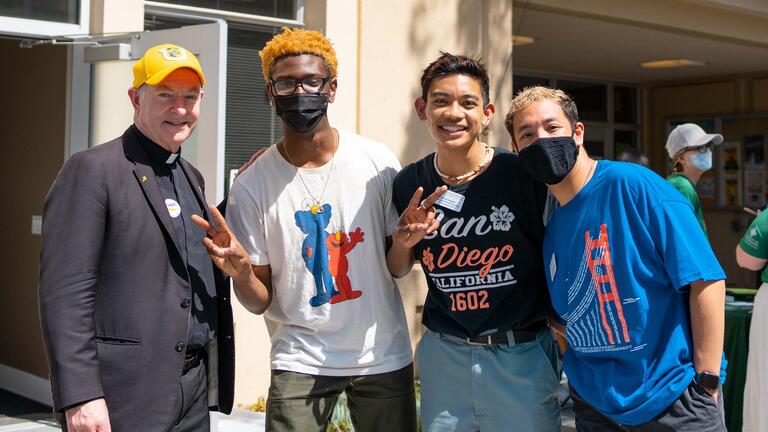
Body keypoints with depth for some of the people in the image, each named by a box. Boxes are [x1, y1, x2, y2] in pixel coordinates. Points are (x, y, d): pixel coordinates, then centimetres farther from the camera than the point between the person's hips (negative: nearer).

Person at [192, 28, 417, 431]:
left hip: (384, 356, 2)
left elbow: (395, 266, 4)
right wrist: (239, 270, -25)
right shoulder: (251, 185, -9)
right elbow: (260, 301, -4)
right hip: (302, 361, -1)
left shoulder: (378, 162, -7)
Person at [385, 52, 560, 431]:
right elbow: (397, 271, 10)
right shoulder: (410, 185, -1)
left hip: (521, 355, -3)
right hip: (444, 356, 3)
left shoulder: (524, 174, -13)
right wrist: (404, 240, -9)